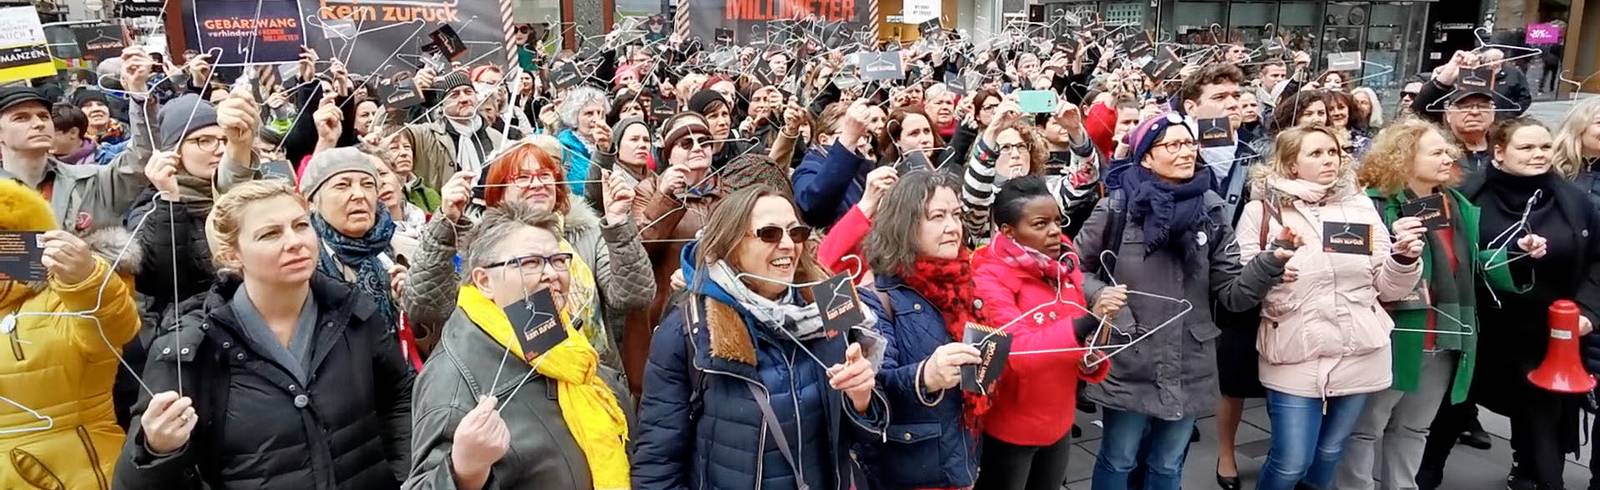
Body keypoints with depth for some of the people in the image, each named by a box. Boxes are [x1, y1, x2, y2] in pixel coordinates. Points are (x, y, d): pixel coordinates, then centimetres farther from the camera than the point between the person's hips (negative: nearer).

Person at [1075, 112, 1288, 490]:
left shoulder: (1211, 210, 0)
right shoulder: (1117, 208, -9)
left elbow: (1231, 293, -2)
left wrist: (1273, 261, -19)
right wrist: (1103, 298, -18)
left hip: (1188, 370, 3)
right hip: (1128, 366, -3)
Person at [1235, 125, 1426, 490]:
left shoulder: (1361, 206, 8)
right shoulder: (1262, 210, -2)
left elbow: (1387, 288, 8)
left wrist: (1404, 257, -11)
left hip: (1358, 357, 4)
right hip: (1296, 358, -3)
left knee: (1327, 459, 15)